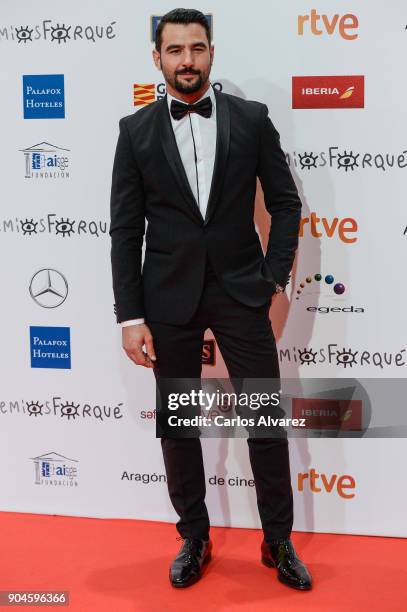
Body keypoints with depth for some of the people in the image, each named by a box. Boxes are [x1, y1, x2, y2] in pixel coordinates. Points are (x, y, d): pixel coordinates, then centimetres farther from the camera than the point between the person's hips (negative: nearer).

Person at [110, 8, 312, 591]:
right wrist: (130, 315, -5)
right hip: (168, 296, 1)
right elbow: (125, 228, 0)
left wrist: (274, 277, -5)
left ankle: (279, 541, 22)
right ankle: (194, 538, 28)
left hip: (241, 290, 0)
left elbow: (285, 202, 5)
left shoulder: (251, 118, 1)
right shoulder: (136, 130, 2)